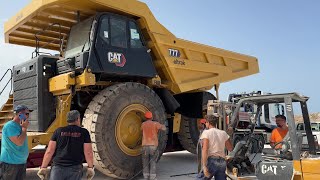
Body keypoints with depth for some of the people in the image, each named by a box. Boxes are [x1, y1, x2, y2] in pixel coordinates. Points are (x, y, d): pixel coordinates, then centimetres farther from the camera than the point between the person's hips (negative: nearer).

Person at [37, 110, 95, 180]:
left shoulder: (59, 131, 6)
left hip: (58, 167, 1)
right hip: (75, 169, 0)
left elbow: (49, 151, 2)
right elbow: (88, 153, -2)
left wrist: (43, 167, 9)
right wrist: (90, 168, 7)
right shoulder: (84, 132, 2)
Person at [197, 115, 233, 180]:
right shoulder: (223, 133, 13)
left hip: (212, 161, -5)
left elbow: (205, 149, -14)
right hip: (222, 161, 5)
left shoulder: (206, 132, -2)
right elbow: (230, 148, 19)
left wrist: (204, 166, -18)